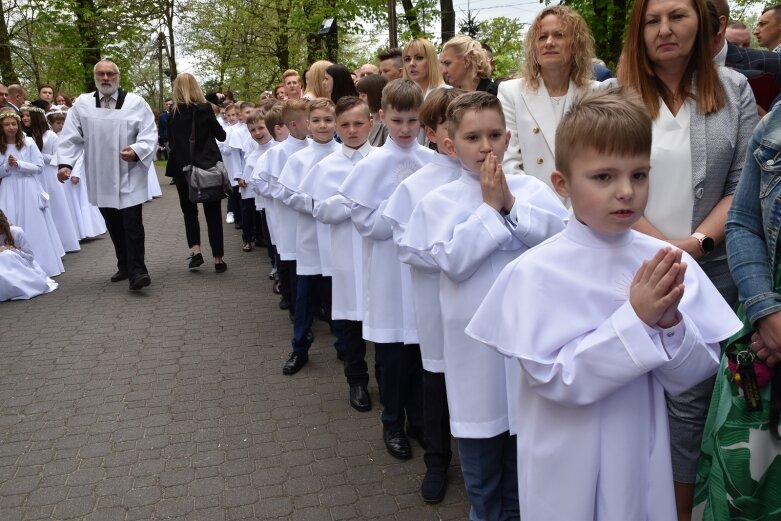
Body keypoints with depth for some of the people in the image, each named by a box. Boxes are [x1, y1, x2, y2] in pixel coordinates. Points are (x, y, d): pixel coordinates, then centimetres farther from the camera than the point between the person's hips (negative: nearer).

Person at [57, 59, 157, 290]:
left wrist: (136, 151, -24)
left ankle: (136, 272, -7)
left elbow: (149, 135, -6)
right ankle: (124, 266, 26)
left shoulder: (135, 103, -3)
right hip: (101, 177, 3)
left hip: (129, 177, -3)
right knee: (114, 226, 13)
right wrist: (65, 162, -11)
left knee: (132, 225, -9)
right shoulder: (82, 104, 3)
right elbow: (70, 137, 2)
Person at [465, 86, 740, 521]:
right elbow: (554, 378, -21)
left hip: (643, 457, 4)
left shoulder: (667, 262, -8)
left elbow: (693, 374, -4)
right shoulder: (537, 271, -19)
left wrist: (670, 322, -24)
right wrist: (635, 319, -27)